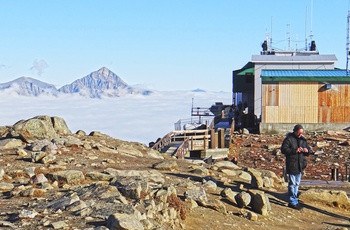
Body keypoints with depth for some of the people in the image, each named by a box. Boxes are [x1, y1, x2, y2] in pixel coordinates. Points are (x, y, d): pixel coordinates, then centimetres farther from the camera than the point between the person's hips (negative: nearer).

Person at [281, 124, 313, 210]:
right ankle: (293, 202, 3)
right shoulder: (289, 139, -8)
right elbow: (283, 149, -17)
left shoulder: (303, 140, 11)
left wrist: (307, 151, -10)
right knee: (292, 184, -3)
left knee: (297, 183, 14)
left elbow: (310, 150, 15)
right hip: (291, 166, -7)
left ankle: (294, 200, 25)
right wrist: (295, 151, -26)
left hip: (300, 166, 7)